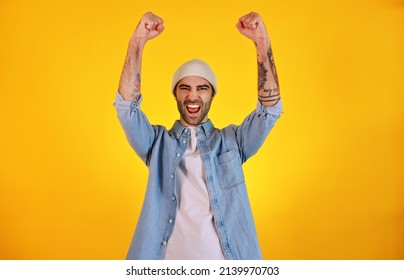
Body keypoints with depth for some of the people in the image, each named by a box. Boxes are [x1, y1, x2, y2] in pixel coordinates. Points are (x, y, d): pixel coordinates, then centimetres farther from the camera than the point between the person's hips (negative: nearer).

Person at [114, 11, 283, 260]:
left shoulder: (232, 141, 3)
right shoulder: (159, 142, 3)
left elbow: (270, 109, -9)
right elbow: (127, 107, -10)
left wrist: (262, 43, -18)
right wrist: (137, 42, -20)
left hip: (226, 258, 0)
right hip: (169, 256, 0)